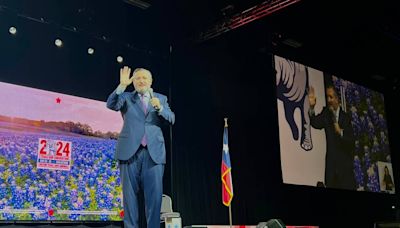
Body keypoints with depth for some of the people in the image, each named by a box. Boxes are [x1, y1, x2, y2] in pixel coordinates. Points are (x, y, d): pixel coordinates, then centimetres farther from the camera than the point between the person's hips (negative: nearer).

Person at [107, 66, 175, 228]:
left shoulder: (161, 98, 17)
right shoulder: (126, 97, 13)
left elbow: (171, 119, 5)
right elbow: (111, 104, -6)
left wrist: (159, 108, -13)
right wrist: (122, 85, -17)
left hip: (153, 151, 1)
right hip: (130, 150, 0)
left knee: (154, 193, -4)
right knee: (130, 193, 1)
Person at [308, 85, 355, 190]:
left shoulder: (346, 117, 5)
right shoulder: (325, 112, 7)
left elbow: (352, 142, 0)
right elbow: (316, 123, -14)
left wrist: (341, 132, -17)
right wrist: (312, 107, -29)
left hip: (346, 163, 0)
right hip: (332, 163, 0)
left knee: (348, 187, 0)